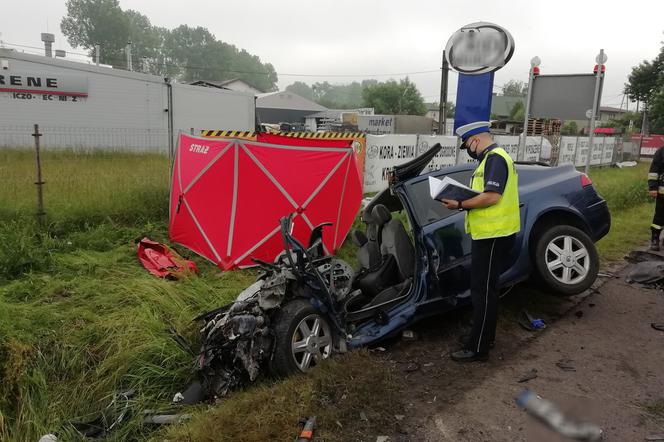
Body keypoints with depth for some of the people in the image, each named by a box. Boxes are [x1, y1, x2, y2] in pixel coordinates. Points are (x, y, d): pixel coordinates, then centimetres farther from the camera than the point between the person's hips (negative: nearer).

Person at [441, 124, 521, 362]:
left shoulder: (495, 158, -14)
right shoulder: (492, 159, 19)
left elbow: (491, 197, -24)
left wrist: (460, 205, -16)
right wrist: (463, 201, 8)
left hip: (493, 235, -11)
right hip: (490, 234, 11)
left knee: (483, 291, -5)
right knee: (486, 289, 18)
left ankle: (477, 348, 2)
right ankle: (485, 335, 31)